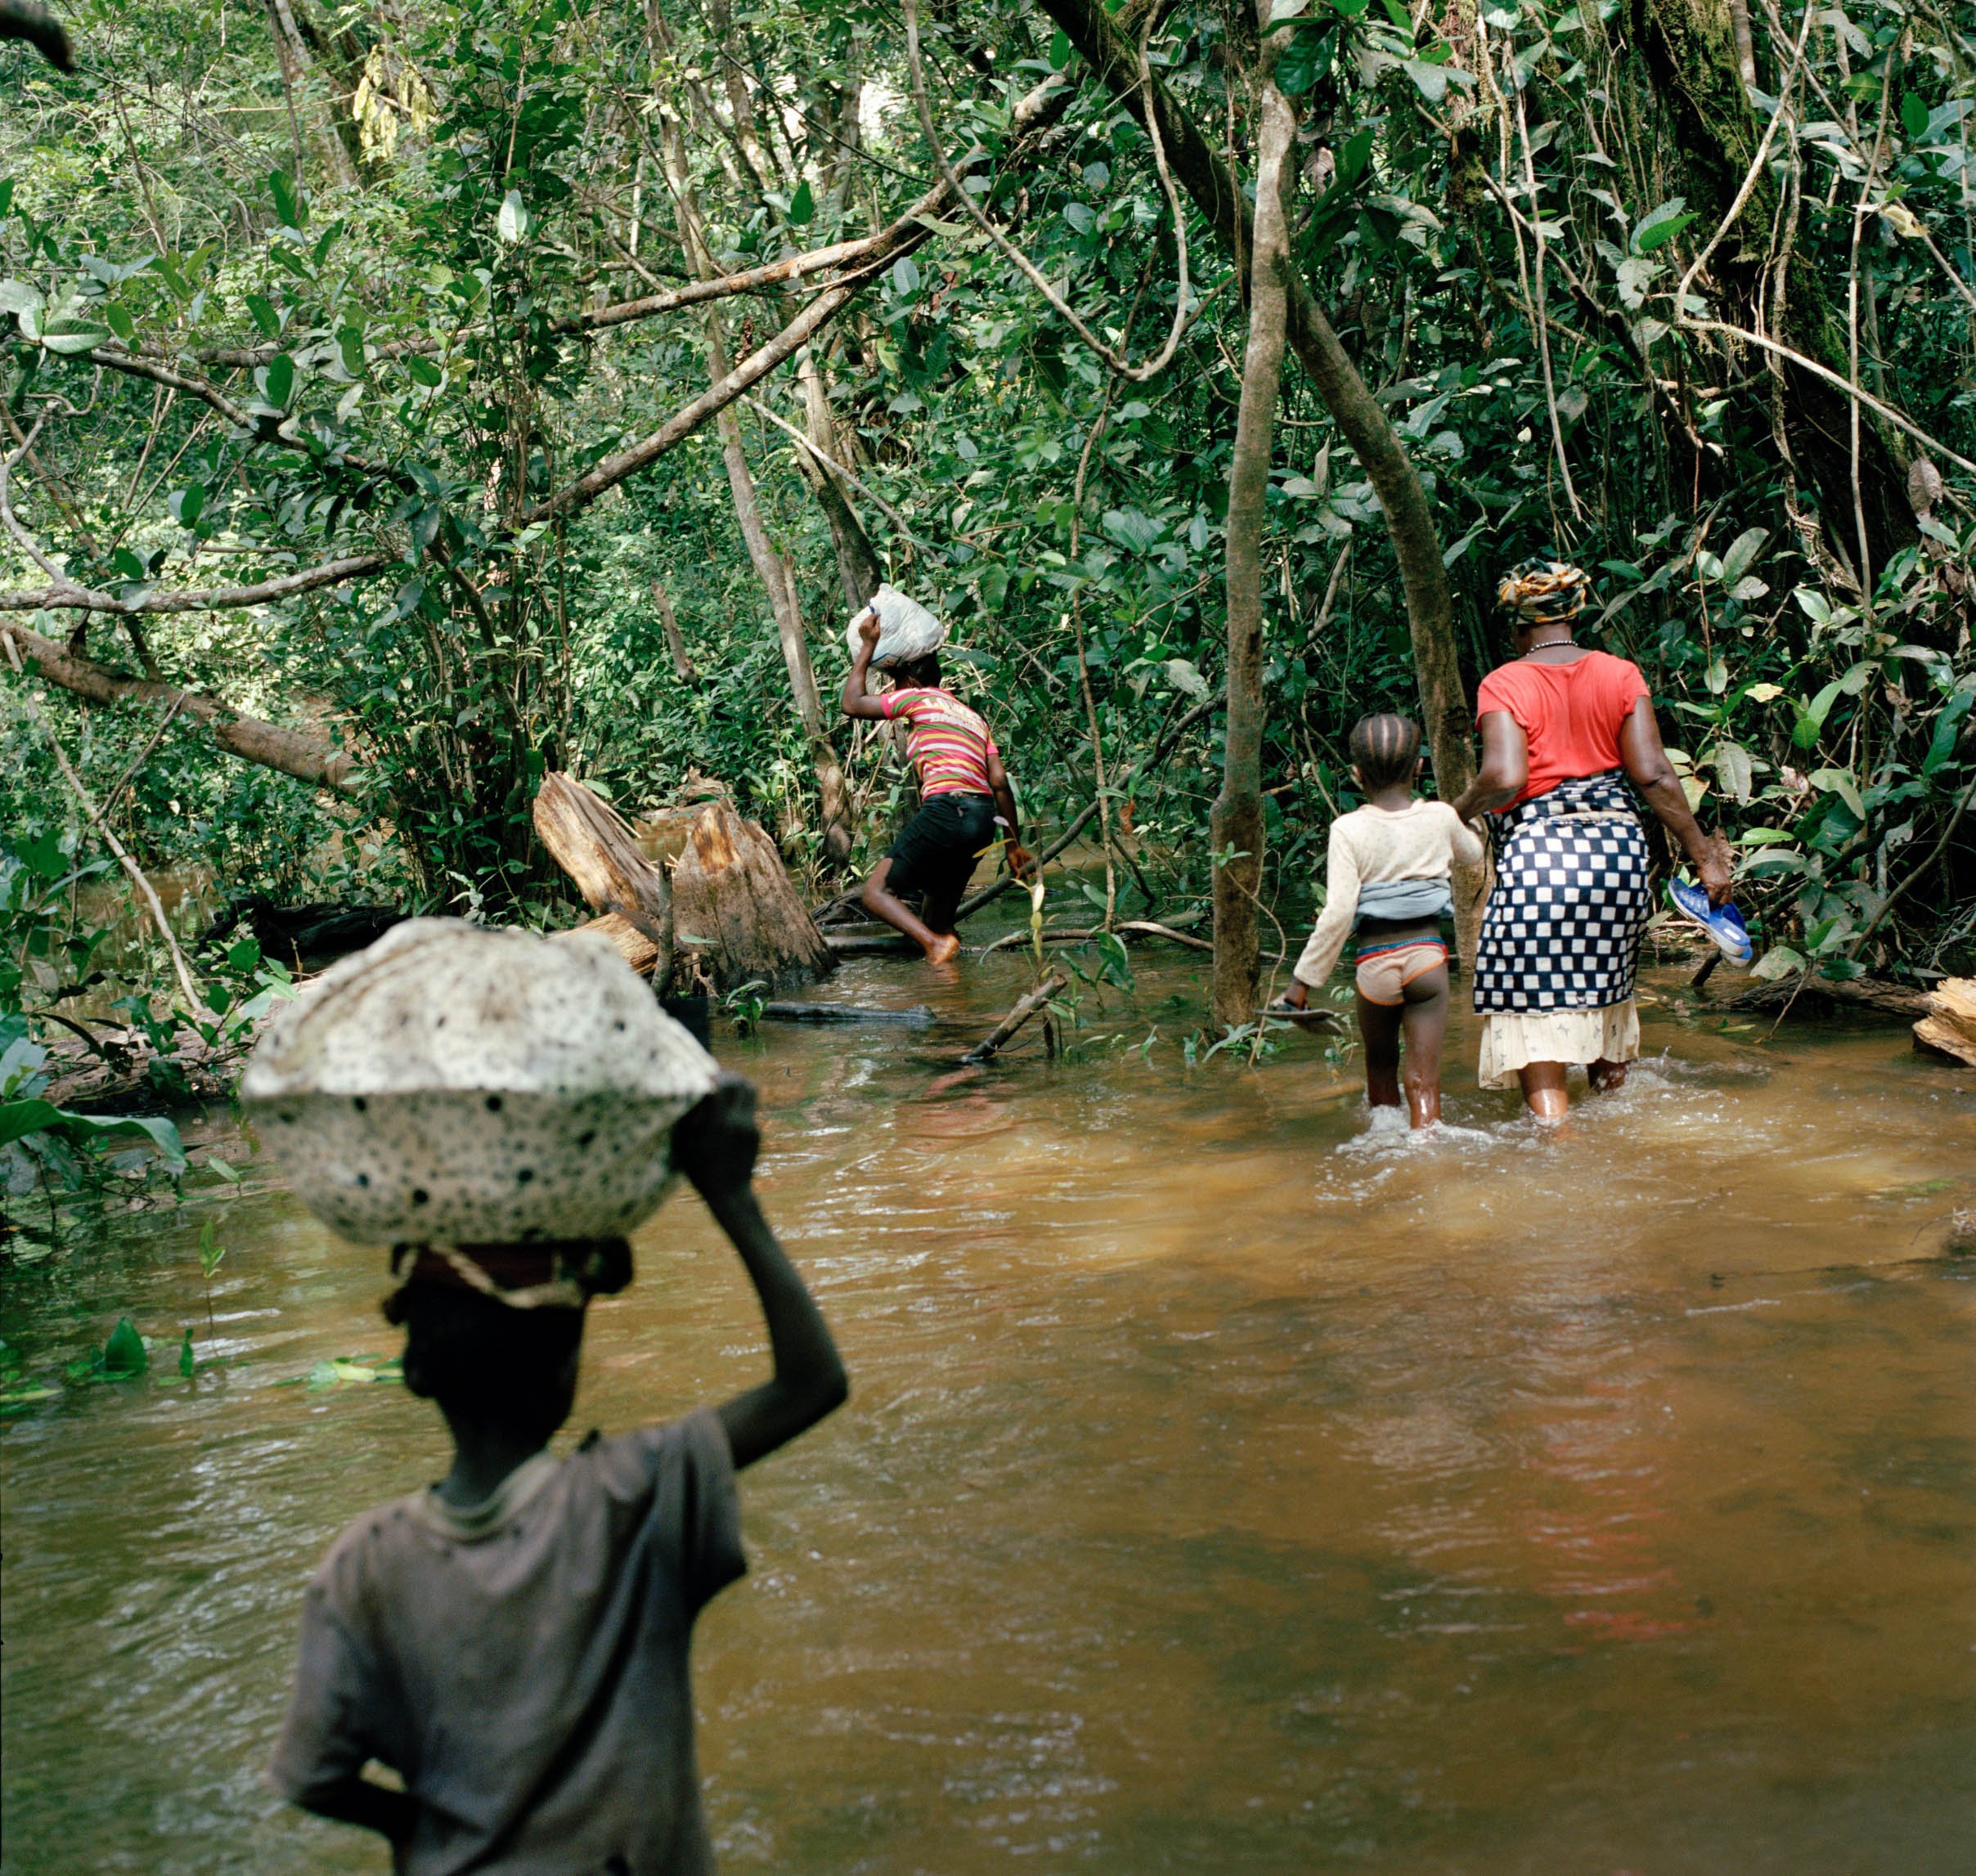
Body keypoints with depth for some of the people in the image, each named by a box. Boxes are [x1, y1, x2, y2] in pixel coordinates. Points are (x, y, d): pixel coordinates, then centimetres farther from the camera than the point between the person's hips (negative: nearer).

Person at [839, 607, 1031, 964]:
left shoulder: (918, 698, 8)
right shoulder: (973, 716, 27)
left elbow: (851, 704, 11)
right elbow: (1000, 783, 19)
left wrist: (867, 646, 19)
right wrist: (1013, 843, 20)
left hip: (945, 808, -8)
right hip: (984, 818, 8)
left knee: (876, 893, -5)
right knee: (937, 918, 17)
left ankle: (934, 943, -27)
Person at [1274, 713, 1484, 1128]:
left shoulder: (1348, 830, -6)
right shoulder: (1440, 818, 3)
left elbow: (1338, 913, -12)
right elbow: (1473, 855, 27)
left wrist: (1304, 979, -5)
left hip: (1376, 959, 0)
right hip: (1427, 953, 1)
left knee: (1380, 1066, 23)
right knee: (1424, 1079, -1)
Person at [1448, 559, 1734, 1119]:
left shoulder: (1503, 684, -2)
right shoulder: (1620, 675, 7)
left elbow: (1504, 777, -16)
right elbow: (1653, 774, -1)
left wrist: (1454, 813, 3)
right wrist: (1704, 854, 3)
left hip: (1537, 852, -4)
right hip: (1619, 846, 4)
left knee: (1534, 1014, -2)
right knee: (1605, 994, 22)